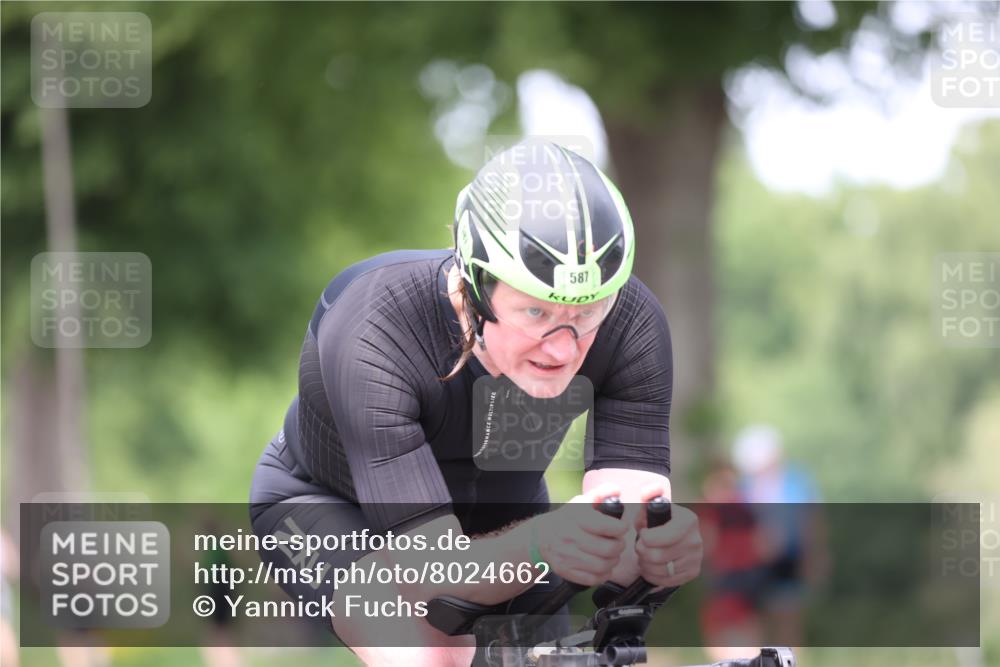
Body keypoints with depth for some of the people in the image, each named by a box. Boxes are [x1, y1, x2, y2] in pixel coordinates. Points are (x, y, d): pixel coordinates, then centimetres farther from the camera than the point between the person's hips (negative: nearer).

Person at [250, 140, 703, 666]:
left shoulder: (631, 325, -29)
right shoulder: (372, 335, -39)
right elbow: (431, 570, -43)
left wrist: (657, 546, -55)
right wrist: (539, 546, -64)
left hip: (497, 514, 4)